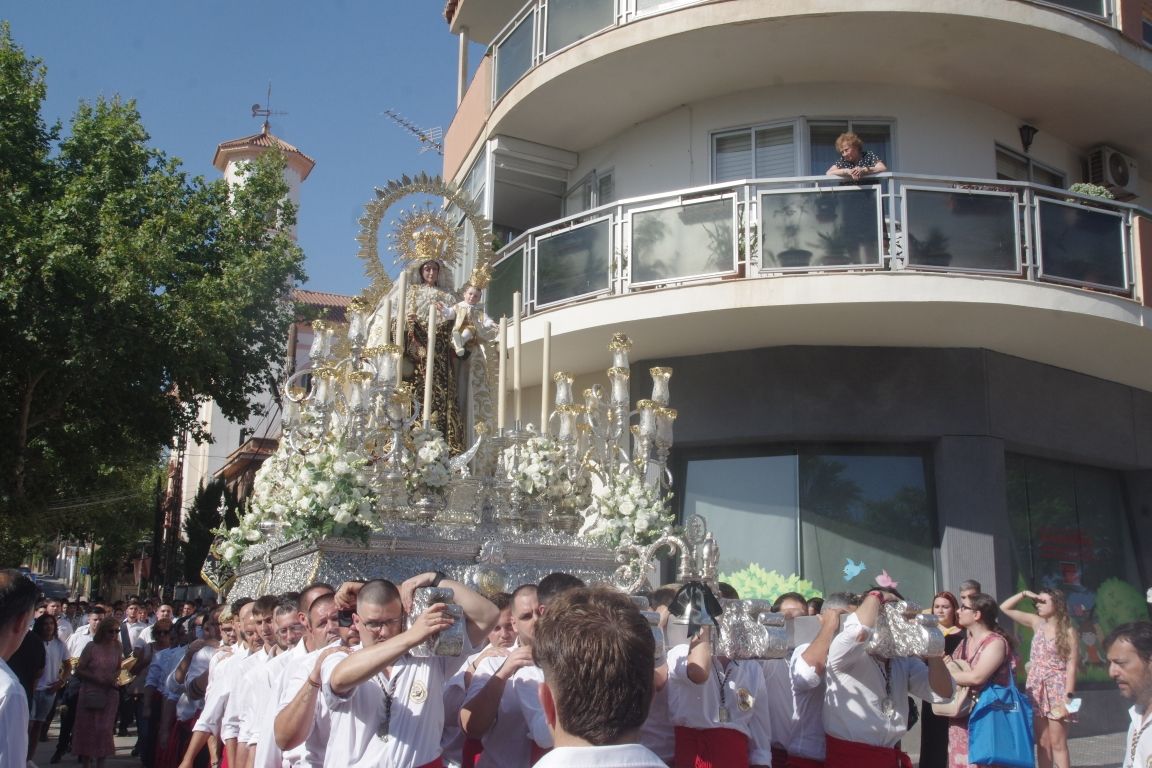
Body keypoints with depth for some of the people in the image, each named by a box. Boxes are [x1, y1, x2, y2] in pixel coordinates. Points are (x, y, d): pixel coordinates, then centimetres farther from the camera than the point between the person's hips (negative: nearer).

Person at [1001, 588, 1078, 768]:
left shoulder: (1068, 631, -7)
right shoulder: (1037, 623, 8)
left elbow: (1071, 666, -11)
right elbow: (1004, 608, 12)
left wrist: (1067, 697, -16)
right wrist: (1024, 594, 2)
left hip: (1056, 689, -5)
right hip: (1036, 689, 5)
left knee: (1057, 744, -3)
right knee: (1042, 744, 9)